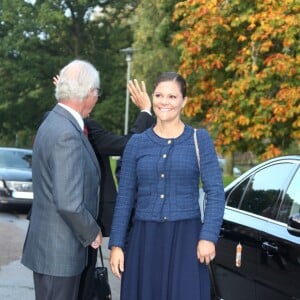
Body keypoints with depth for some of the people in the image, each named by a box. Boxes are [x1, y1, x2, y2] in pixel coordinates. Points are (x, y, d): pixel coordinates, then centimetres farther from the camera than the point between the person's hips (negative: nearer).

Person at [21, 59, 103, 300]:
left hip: (49, 246, 10)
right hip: (59, 252, -10)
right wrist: (92, 233, -11)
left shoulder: (55, 121, 9)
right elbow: (68, 203, -26)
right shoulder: (67, 135, -22)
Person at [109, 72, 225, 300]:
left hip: (185, 239, -2)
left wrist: (209, 237, -15)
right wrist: (116, 244, 2)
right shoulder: (137, 143, 7)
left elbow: (216, 193, -4)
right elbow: (125, 198, 8)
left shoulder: (200, 140, 1)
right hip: (144, 240, 2)